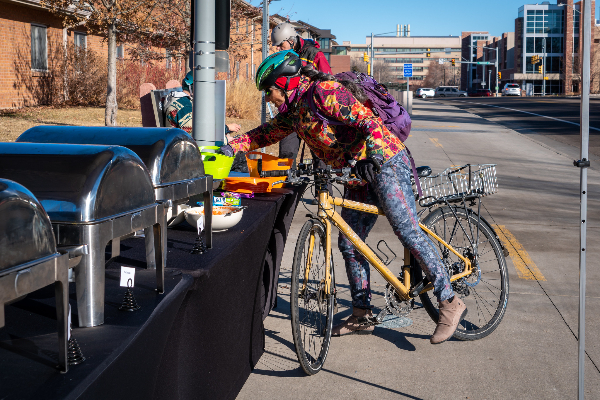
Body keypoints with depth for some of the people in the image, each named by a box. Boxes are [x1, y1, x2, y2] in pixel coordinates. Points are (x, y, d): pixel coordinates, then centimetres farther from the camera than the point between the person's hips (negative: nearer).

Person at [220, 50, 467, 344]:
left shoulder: (323, 91, -15)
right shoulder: (293, 110, 14)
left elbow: (366, 119, -24)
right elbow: (267, 133, 27)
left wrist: (372, 153, -36)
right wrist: (232, 146, 16)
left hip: (385, 162, -10)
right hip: (359, 173, 10)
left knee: (408, 232, -14)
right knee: (349, 242, 7)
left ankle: (450, 303, -8)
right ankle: (361, 315, 15)